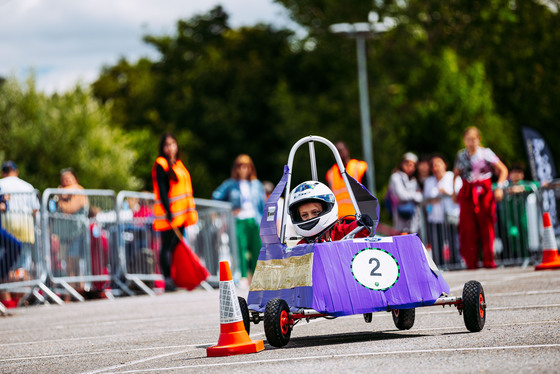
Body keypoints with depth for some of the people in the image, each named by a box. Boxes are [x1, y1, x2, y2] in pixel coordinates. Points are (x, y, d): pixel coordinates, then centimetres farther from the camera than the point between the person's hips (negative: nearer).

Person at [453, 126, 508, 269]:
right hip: (467, 193, 3)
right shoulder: (461, 155, 9)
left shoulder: (486, 153, -1)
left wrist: (499, 187, -9)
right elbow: (456, 174, 23)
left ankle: (489, 261, 4)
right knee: (468, 228, -2)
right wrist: (454, 191, 13)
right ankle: (471, 262, 5)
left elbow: (503, 170, 2)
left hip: (484, 192, -3)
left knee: (487, 226, -3)